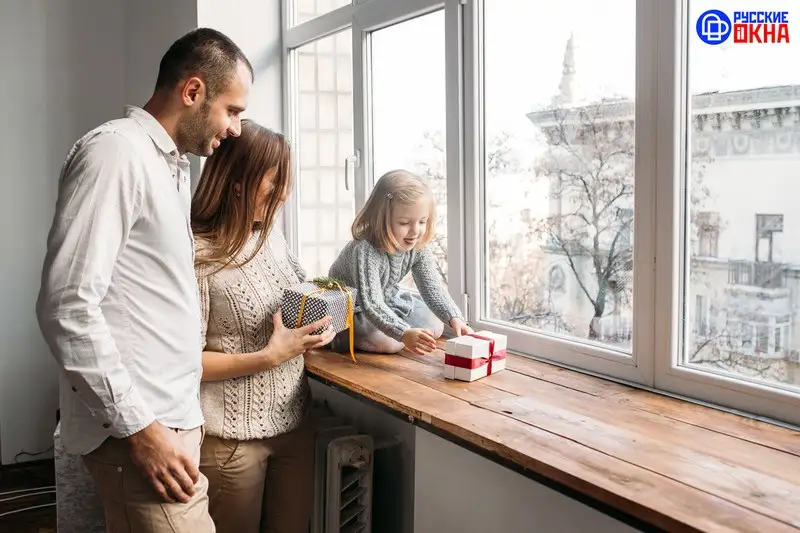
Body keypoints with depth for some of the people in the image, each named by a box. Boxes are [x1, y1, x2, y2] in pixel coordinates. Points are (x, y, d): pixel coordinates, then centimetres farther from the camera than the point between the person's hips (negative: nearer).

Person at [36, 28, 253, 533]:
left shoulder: (173, 165, 17)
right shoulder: (115, 152, -13)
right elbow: (67, 305, -20)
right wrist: (138, 427, -20)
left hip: (171, 416, 9)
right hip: (140, 427, -9)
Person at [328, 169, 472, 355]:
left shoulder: (418, 248, -16)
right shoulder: (365, 251, -38)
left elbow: (432, 288, -18)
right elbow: (370, 303, -46)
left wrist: (454, 318, -37)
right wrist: (404, 333, -59)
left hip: (387, 300, 7)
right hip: (351, 307, -7)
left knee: (435, 327, 2)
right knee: (388, 342, -27)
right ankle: (341, 336, -1)